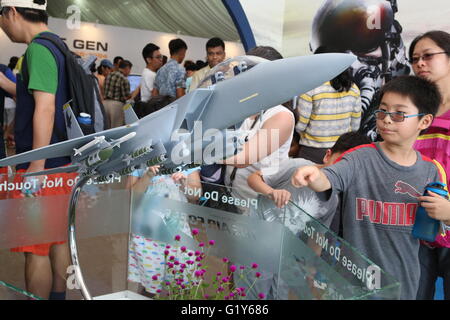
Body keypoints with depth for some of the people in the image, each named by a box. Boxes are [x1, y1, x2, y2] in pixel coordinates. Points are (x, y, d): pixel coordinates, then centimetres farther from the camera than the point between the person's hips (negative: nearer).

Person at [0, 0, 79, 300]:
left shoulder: (39, 48, -14)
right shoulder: (57, 46, 15)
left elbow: (45, 107, -22)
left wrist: (36, 167, -22)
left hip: (45, 165, -9)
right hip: (63, 162, 9)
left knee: (35, 247, 0)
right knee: (58, 239, 16)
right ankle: (58, 295, 29)